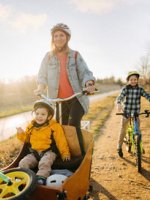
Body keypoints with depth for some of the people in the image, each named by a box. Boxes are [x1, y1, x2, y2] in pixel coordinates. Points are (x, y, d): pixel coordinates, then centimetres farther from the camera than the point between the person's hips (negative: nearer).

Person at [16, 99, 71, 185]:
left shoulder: (54, 126, -5)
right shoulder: (31, 126, 8)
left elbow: (61, 142, -3)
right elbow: (27, 139, 21)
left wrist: (65, 154, -6)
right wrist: (21, 134, 1)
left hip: (48, 152, -4)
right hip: (34, 153, 5)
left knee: (44, 163, -34)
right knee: (23, 163, -17)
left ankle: (41, 178, -38)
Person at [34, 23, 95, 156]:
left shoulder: (75, 55, 4)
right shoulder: (48, 56, 7)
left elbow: (85, 72, -4)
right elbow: (42, 75, 7)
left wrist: (89, 83, -27)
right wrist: (41, 86, -14)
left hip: (77, 98, -2)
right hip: (58, 100, 3)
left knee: (73, 126, -17)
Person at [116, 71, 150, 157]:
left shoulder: (140, 89, -4)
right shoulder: (125, 88, -9)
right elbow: (120, 97, -21)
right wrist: (118, 104, -43)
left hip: (136, 113, 2)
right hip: (126, 112, -1)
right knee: (123, 130, 5)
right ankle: (119, 147, 20)